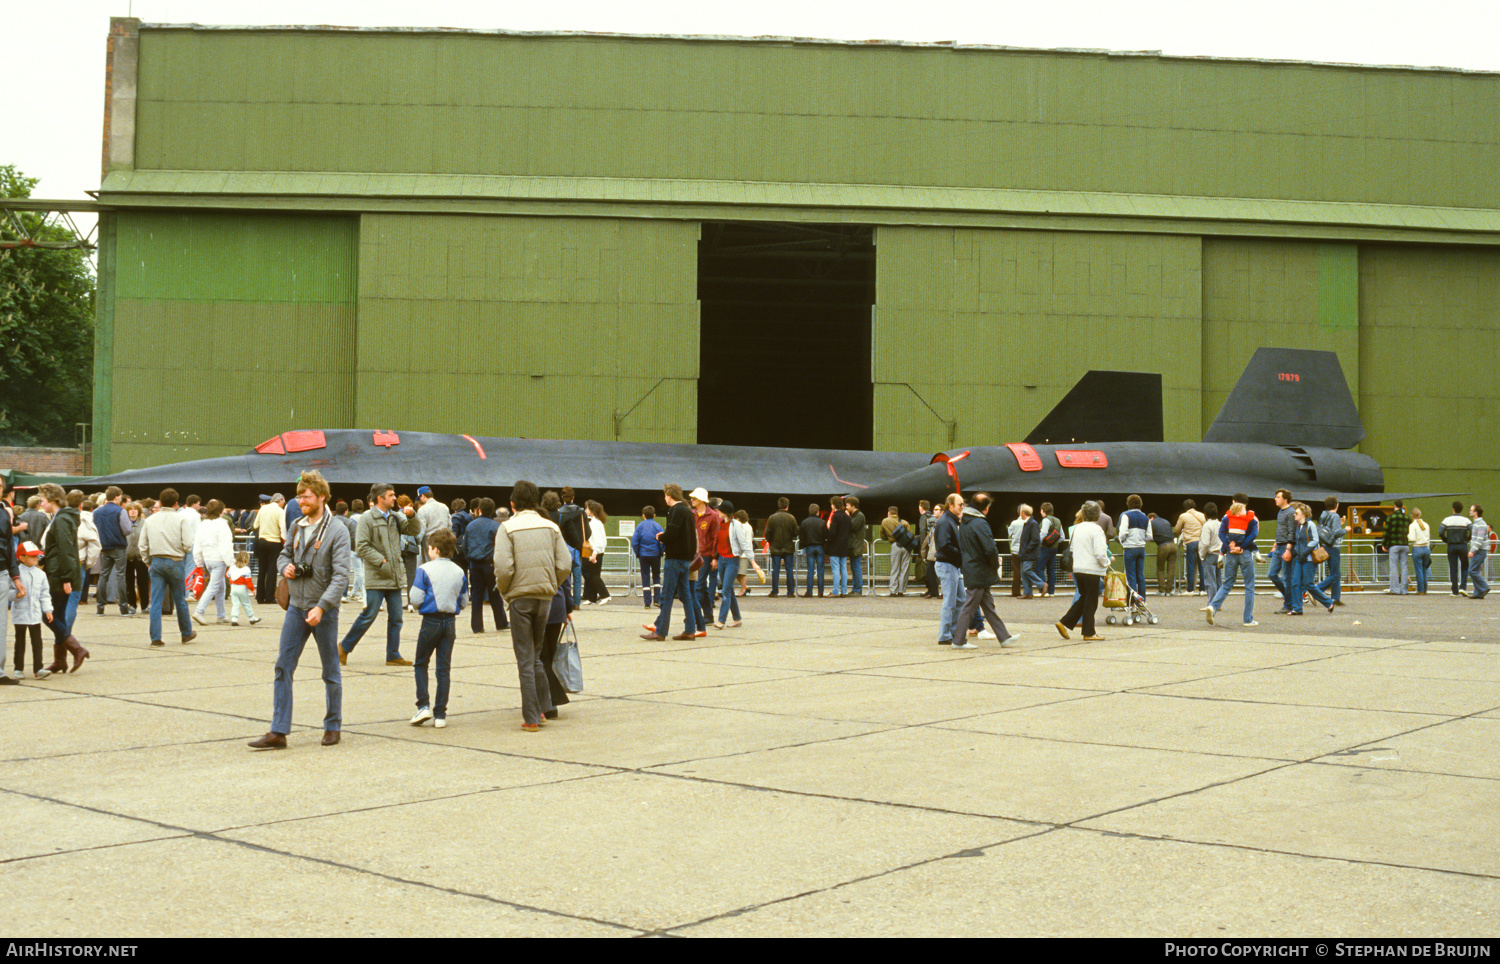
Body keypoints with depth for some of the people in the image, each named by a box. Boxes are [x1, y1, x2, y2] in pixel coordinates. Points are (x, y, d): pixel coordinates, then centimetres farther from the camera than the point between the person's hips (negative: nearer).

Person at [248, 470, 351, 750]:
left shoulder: (337, 531, -11)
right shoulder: (296, 527, 6)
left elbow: (341, 575, -16)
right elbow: (283, 554, 22)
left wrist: (322, 607, -24)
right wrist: (285, 567, -3)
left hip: (324, 610, -5)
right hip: (296, 606, 5)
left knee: (330, 672, 8)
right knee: (283, 668, -1)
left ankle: (333, 726, 22)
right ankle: (278, 732, 2)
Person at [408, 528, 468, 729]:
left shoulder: (424, 570, -10)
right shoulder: (459, 572, 2)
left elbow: (416, 599, -12)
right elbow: (463, 601, 6)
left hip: (431, 621, -3)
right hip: (450, 622, 3)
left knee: (420, 664, 13)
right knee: (443, 669, 7)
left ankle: (423, 706, -1)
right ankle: (440, 714, 7)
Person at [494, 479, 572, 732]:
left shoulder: (508, 528, -5)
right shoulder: (551, 527, 5)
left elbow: (503, 567, -16)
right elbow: (565, 565, -2)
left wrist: (504, 591, 1)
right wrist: (550, 586, 13)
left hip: (520, 598, -3)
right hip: (546, 597, 3)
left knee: (525, 660, 2)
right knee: (536, 656, 19)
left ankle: (531, 718, 2)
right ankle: (542, 708, 17)